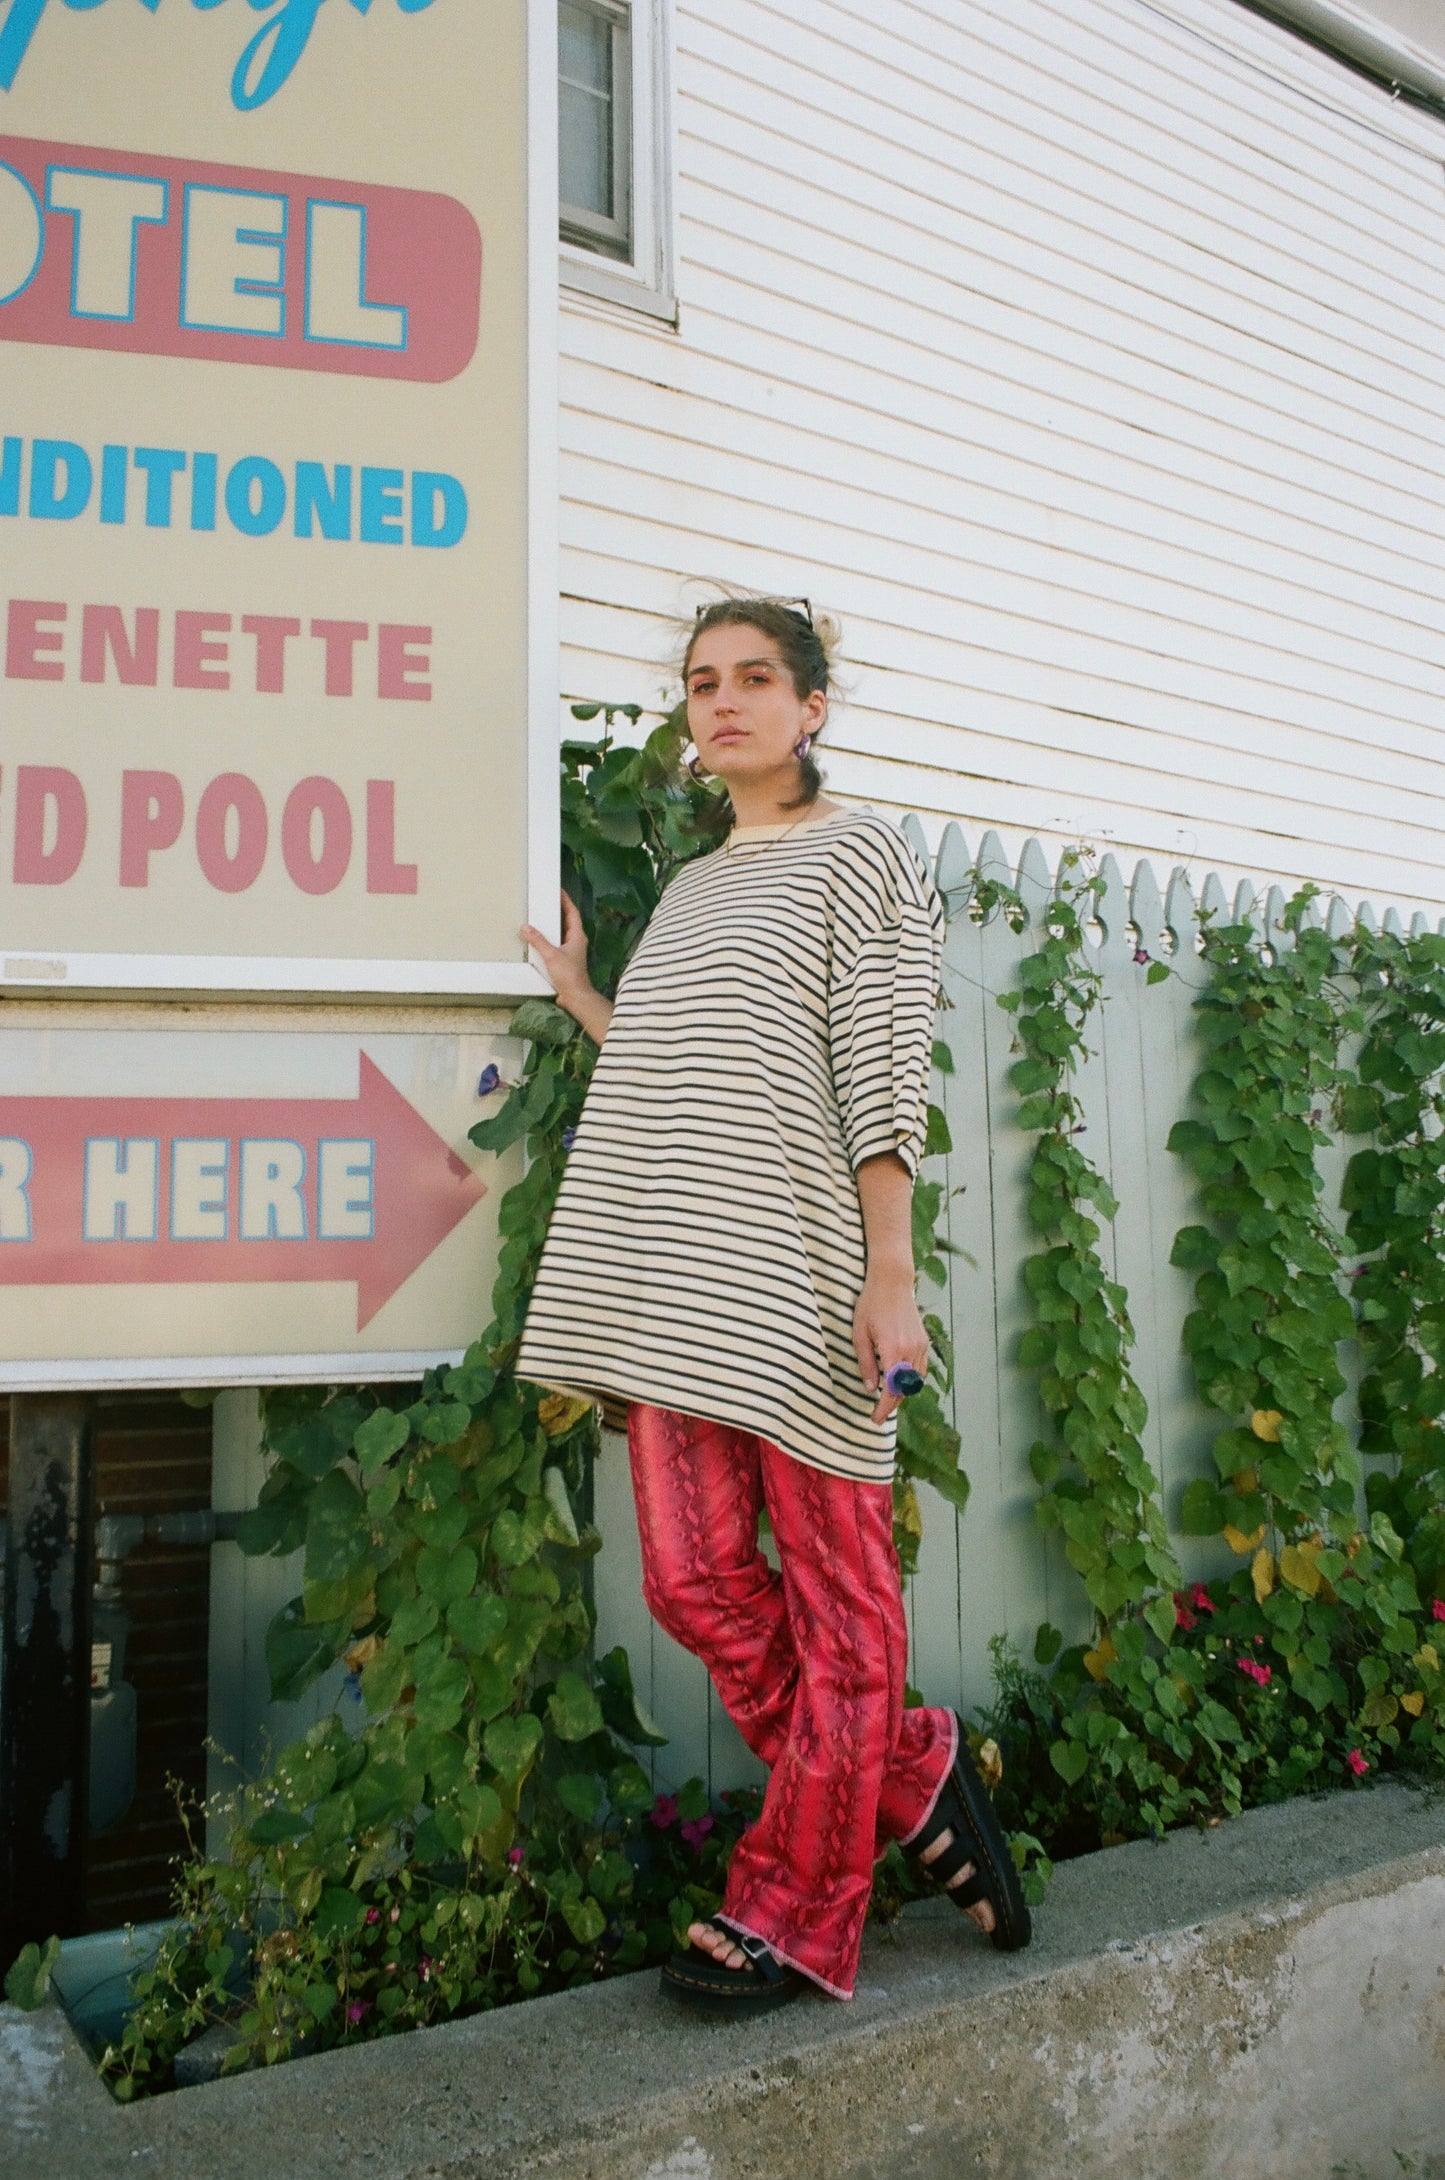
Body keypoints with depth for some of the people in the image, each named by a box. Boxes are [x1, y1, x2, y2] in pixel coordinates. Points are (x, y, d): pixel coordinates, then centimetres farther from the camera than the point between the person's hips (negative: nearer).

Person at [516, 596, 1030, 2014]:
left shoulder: (859, 857, 2)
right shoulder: (690, 888, 23)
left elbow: (883, 1082, -7)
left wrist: (891, 1275, -13)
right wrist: (581, 1001, 26)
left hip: (796, 1278, -7)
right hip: (675, 1283, 7)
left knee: (831, 1591, 2)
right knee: (695, 1585, 4)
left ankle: (796, 1914, 16)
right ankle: (916, 1783, 23)